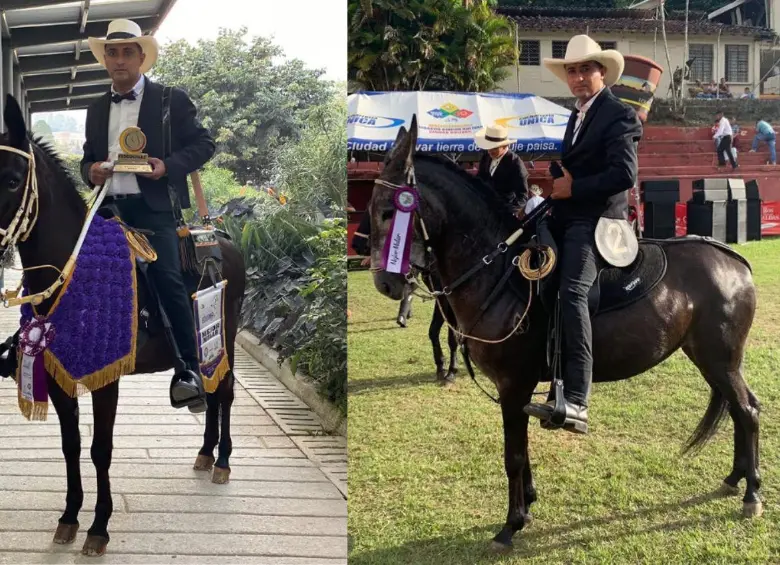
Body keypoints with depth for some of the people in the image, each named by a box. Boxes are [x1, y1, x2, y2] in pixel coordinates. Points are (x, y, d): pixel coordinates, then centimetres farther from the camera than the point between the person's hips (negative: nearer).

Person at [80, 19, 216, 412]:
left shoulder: (171, 100, 3)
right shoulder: (97, 109, 18)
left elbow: (203, 144, 0)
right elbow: (87, 158, 23)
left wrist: (168, 165, -16)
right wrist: (91, 171, -2)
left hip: (156, 208, -5)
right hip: (110, 211, 5)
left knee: (169, 284, -11)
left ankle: (188, 369, -6)